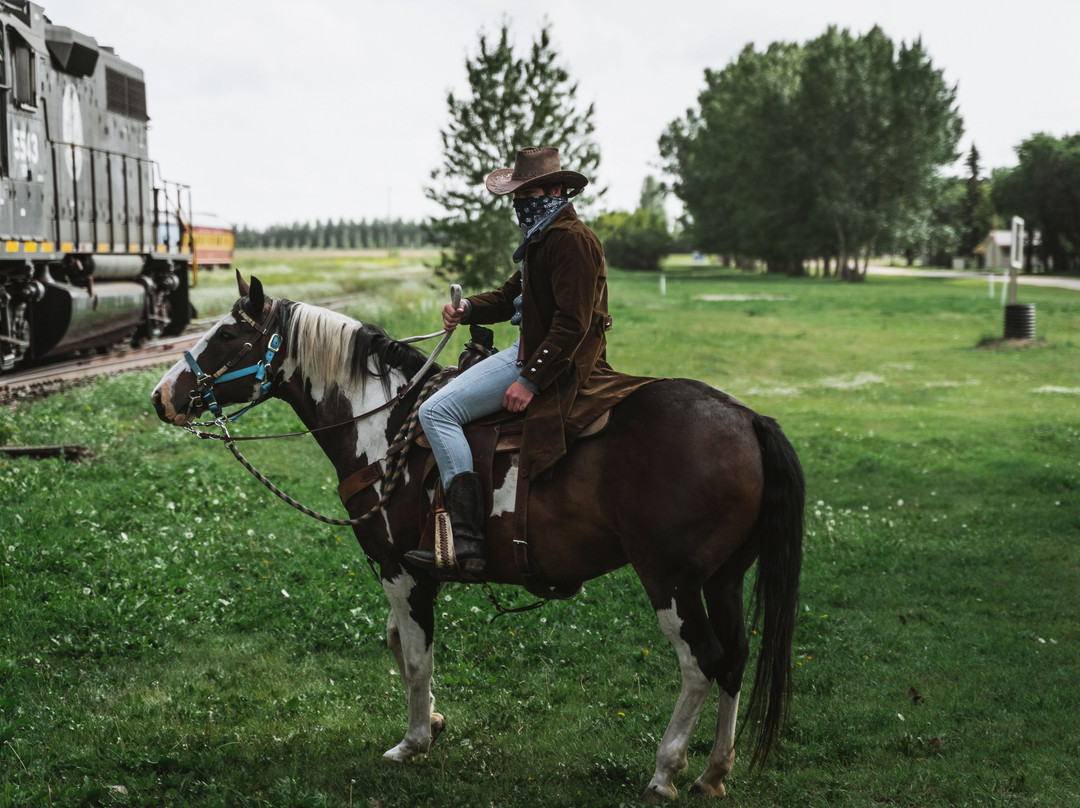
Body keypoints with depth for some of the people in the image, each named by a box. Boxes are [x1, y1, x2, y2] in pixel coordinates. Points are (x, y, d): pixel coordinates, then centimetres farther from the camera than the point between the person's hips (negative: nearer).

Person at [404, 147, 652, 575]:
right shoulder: (544, 236, 17)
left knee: (437, 411, -19)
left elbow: (572, 323, -25)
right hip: (534, 350, 12)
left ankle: (467, 539, -26)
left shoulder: (571, 239, -19)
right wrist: (468, 308, -1)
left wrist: (530, 380, -28)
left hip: (556, 362, -12)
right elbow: (512, 294, 19)